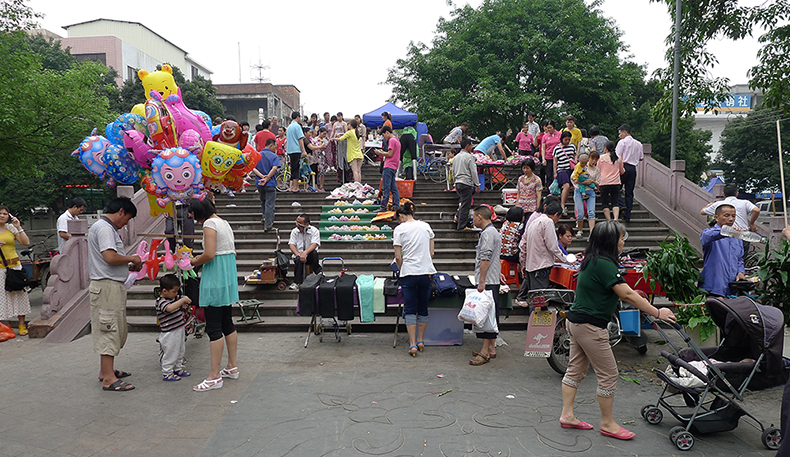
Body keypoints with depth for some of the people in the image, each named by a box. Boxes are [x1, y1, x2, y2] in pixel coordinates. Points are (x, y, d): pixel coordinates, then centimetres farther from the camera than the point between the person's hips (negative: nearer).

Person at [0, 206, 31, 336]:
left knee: (18, 294, 2)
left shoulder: (11, 228, 6)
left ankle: (22, 324, 8)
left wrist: (19, 227, -5)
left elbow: (26, 243, 0)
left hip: (14, 265, 1)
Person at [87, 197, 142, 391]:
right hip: (107, 286, -11)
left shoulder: (107, 228, 20)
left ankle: (106, 370, 28)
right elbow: (110, 257, -26)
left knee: (115, 330, 17)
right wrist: (132, 259, -11)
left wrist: (128, 264, 15)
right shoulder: (104, 228, -14)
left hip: (113, 286, 11)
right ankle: (108, 379, -3)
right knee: (109, 331, -7)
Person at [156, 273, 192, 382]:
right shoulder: (161, 302, -20)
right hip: (169, 333, -9)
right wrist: (183, 300, -38)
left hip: (179, 330, 9)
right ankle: (167, 373, 14)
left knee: (180, 351, 20)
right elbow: (170, 308, -40)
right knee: (170, 353, 1)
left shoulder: (175, 297, 5)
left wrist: (184, 304, 0)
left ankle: (178, 369, 35)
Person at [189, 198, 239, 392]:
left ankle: (214, 377, -1)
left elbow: (209, 254, -23)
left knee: (213, 327, -5)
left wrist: (195, 262, -3)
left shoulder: (210, 224, -13)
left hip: (215, 278, -10)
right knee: (227, 323, 16)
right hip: (228, 275, 10)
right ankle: (232, 367, 25)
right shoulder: (225, 223, 15)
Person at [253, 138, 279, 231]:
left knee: (263, 201, 27)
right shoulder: (273, 156, -7)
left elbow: (253, 168, -4)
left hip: (259, 183, 5)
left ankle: (265, 216, 28)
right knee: (269, 204, 0)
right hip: (270, 183, -5)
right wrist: (266, 179, -18)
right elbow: (274, 169, -21)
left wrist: (261, 176, -13)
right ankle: (267, 225, -1)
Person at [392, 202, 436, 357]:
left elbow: (398, 257, -4)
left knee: (410, 309, 2)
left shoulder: (399, 229, -3)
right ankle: (421, 341, 22)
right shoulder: (426, 226, 7)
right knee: (423, 308, 14)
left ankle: (413, 344, -3)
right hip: (426, 272, 3)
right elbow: (431, 253, 8)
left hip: (409, 273, -3)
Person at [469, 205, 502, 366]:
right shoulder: (494, 232, 19)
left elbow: (485, 259, -21)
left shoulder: (487, 233, -13)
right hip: (493, 281, 10)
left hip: (487, 281, -10)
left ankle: (485, 351, -8)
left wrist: (481, 281, -22)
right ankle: (491, 348, 19)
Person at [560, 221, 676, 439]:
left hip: (576, 321, 10)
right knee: (608, 374, 2)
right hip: (590, 326, -10)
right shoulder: (604, 264, -20)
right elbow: (627, 294, -20)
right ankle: (607, 423, 15)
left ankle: (567, 415, 22)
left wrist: (647, 307, 20)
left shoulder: (593, 260, 11)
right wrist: (657, 313, -12)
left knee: (576, 370, 15)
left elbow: (620, 294, 19)